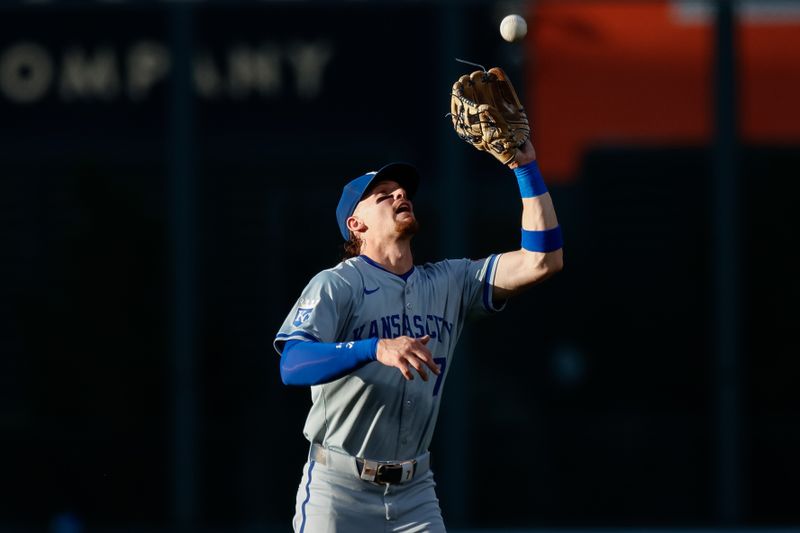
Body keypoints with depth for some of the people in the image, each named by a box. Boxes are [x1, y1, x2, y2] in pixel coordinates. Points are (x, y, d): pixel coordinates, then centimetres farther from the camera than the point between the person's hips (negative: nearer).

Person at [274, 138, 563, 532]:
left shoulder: (449, 284, 11)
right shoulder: (336, 286, -7)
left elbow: (541, 261, 3)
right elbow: (292, 366, -23)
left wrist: (525, 168, -2)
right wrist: (376, 348, -39)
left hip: (414, 495, 5)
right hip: (340, 489, -5)